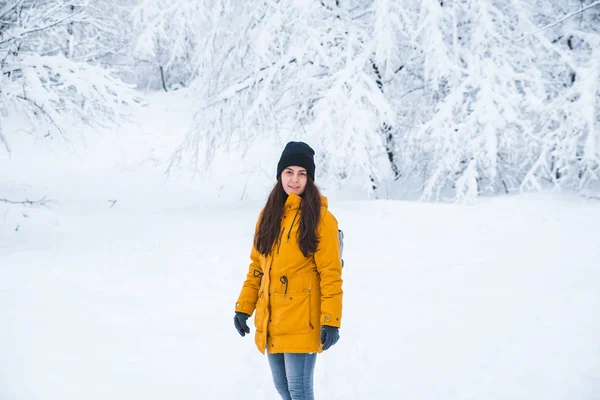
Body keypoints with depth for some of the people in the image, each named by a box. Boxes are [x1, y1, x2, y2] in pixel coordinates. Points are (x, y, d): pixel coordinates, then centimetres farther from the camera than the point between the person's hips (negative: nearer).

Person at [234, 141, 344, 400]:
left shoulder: (320, 218, -9)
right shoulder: (269, 214, 10)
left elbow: (331, 274, -11)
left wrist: (331, 321, -16)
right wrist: (243, 308, 10)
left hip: (301, 323, -6)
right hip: (271, 322, 6)